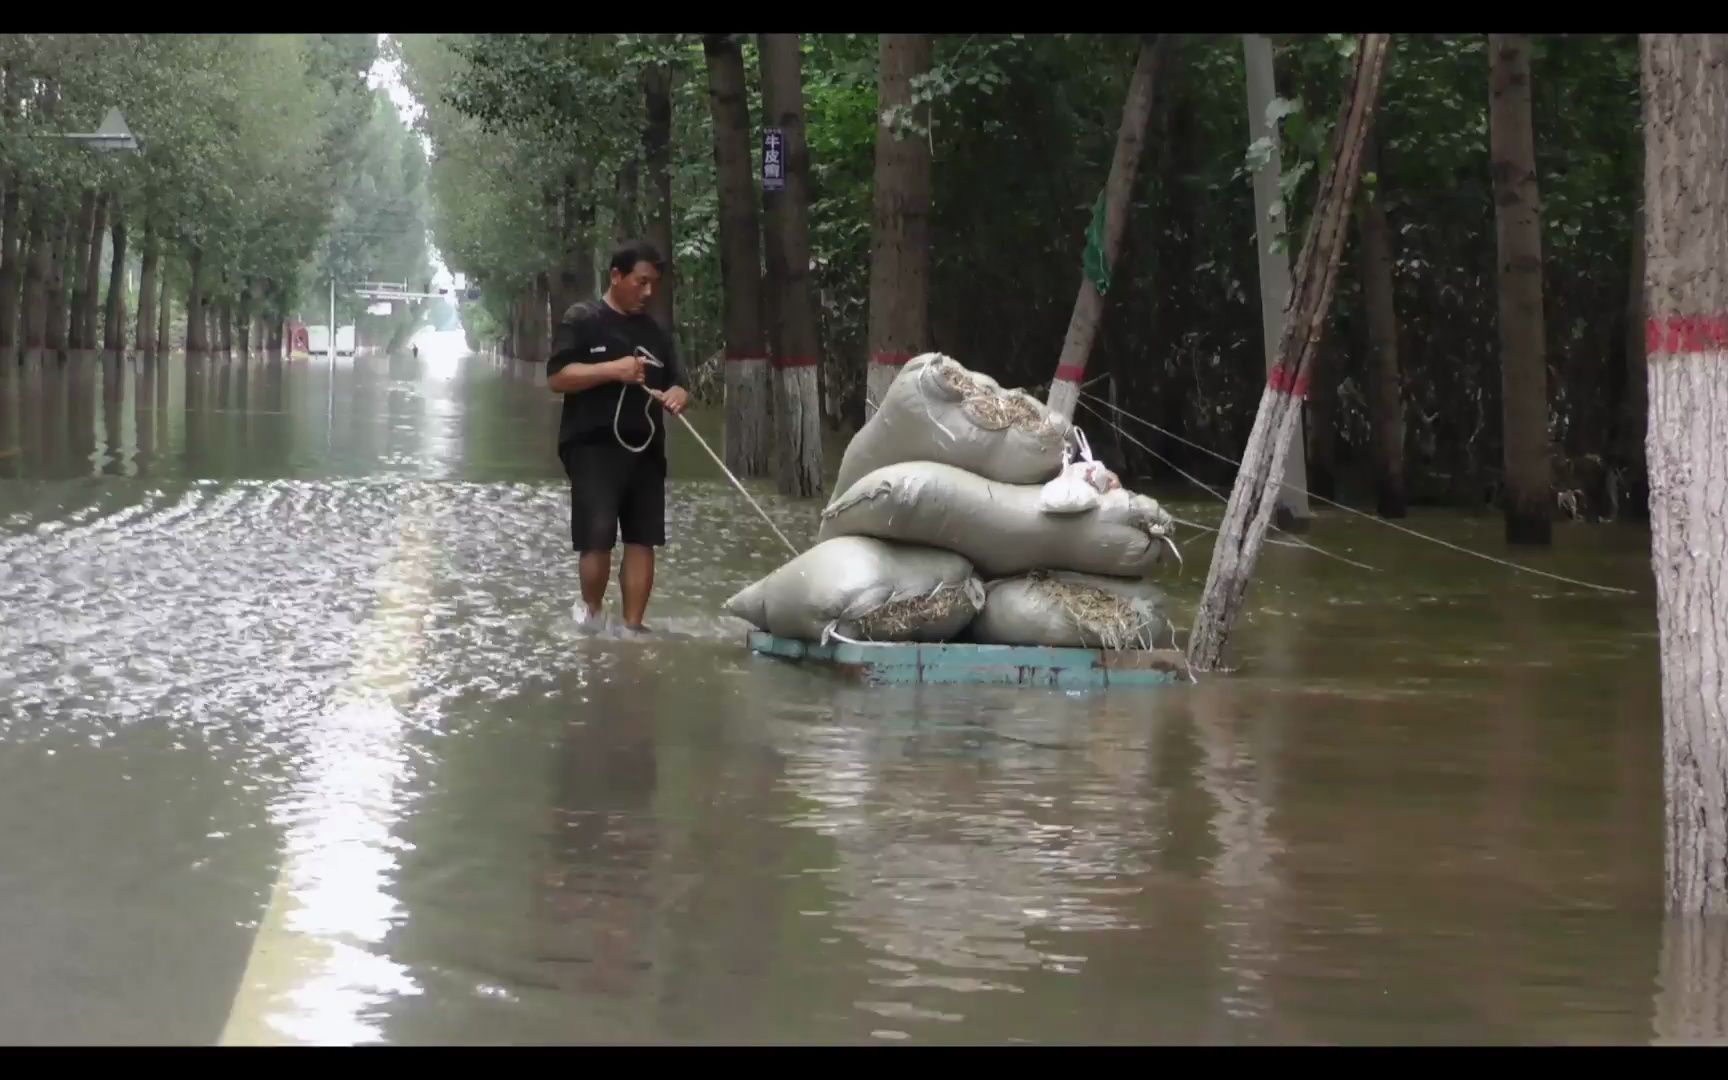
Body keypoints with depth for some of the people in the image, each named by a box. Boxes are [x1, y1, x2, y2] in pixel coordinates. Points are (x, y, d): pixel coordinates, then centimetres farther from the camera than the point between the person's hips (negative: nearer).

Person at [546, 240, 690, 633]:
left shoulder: (655, 331, 17)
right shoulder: (582, 319, 0)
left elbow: (677, 383, 19)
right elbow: (556, 377, -8)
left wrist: (676, 396, -6)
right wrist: (612, 370, -19)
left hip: (645, 449, 6)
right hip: (593, 447, -5)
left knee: (642, 540, 1)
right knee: (597, 538, -12)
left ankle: (632, 626, 6)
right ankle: (590, 611, 11)